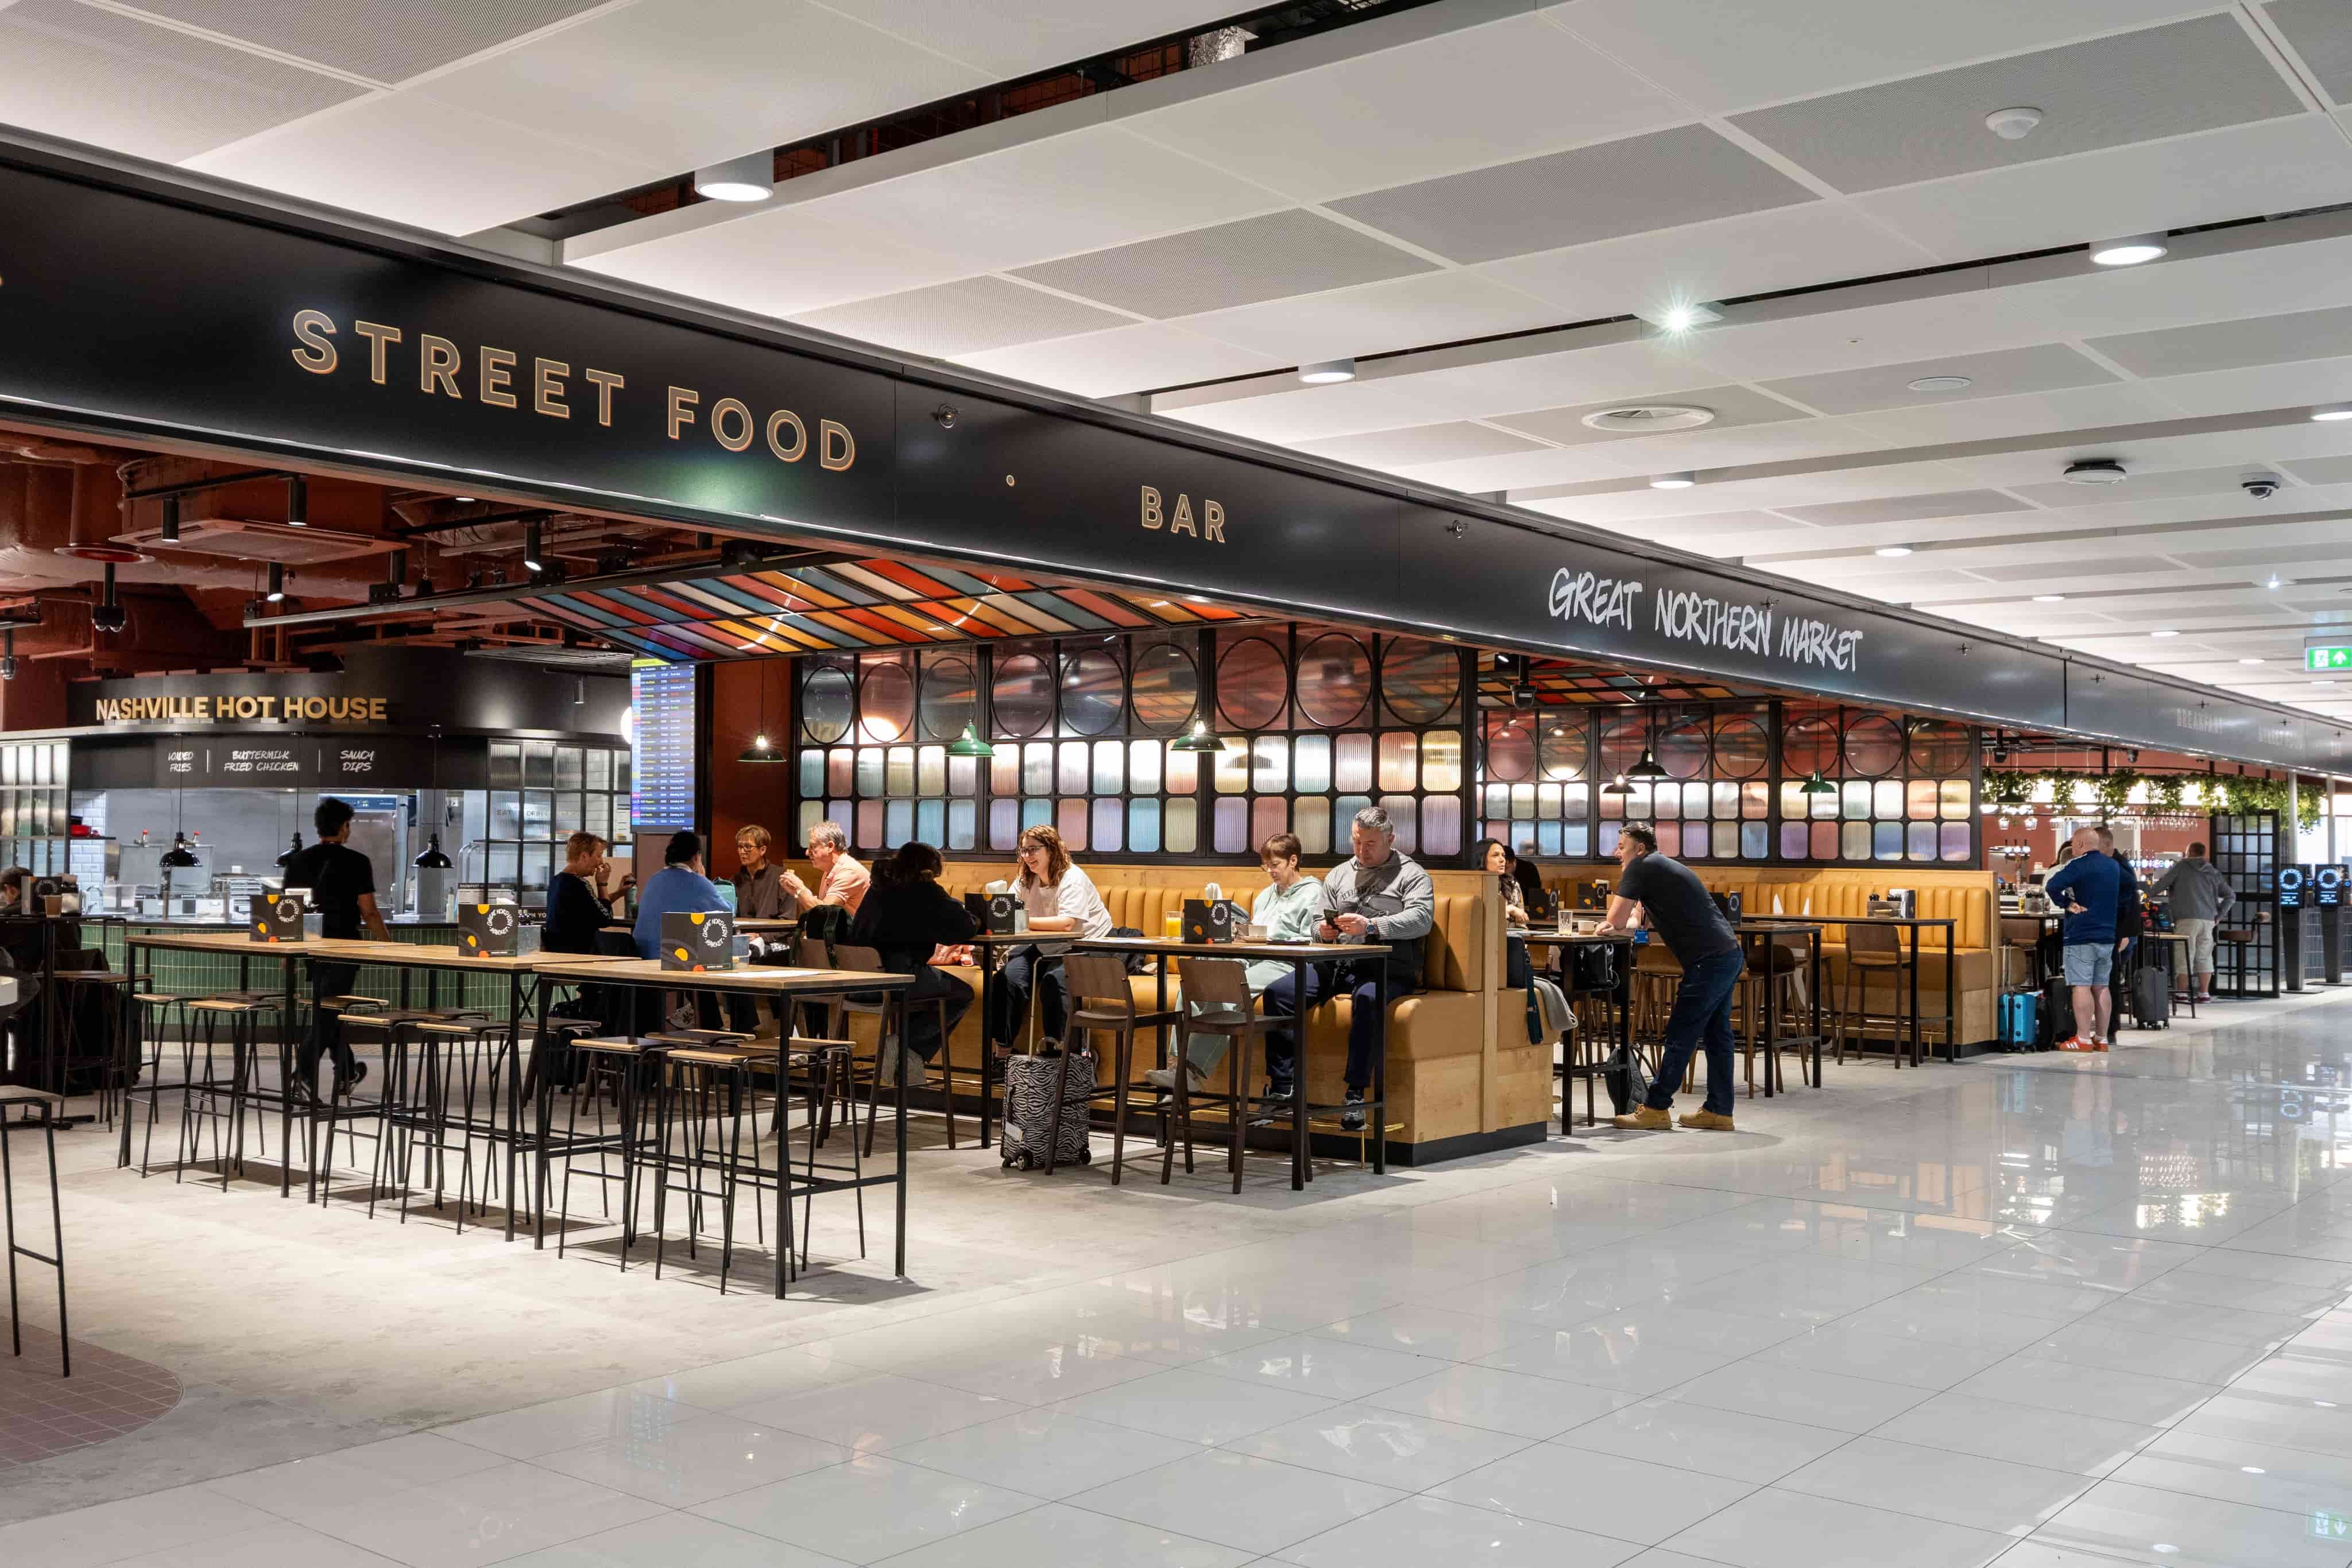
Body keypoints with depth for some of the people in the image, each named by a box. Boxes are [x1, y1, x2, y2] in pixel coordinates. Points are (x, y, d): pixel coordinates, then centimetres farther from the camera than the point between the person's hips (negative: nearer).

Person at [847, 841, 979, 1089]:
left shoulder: (878, 888, 18)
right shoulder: (925, 891, -1)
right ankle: (905, 1045, 0)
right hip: (899, 975, -7)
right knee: (962, 994, 14)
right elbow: (965, 928, -1)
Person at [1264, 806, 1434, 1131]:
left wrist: (1371, 926, -25)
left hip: (1387, 969, -5)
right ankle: (1283, 1087, -19)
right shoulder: (1338, 875, 23)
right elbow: (1320, 925, 23)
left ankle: (1356, 1094, -35)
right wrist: (1323, 931, -3)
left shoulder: (1411, 874, 6)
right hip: (1338, 964, 5)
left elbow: (1421, 918, -12)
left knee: (1367, 998, -39)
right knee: (1278, 993, -17)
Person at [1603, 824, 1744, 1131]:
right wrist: (1618, 925, 7)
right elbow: (1635, 920, 26)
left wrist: (1614, 925, 14)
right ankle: (1719, 1111, 15)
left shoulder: (1641, 867, -6)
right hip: (1729, 955, 10)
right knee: (1716, 1035, 11)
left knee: (1680, 1036, -5)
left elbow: (1615, 919, -8)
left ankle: (1656, 1109, -1)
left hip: (1709, 962, -10)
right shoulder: (1664, 867, 23)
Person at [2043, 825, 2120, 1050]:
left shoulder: (2079, 865, -12)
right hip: (2107, 936, 7)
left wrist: (2066, 904, -12)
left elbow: (2052, 886, -26)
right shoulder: (2112, 866, 13)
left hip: (2081, 935, -7)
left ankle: (2083, 1039, -9)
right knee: (2101, 987, 11)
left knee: (2082, 986, -7)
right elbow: (2127, 884, 33)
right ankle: (2101, 1038, 13)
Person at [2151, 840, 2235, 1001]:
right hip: (2208, 920, 4)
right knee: (2204, 957, 10)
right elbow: (2231, 896, 18)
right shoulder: (2214, 872, 16)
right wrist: (2219, 915, 19)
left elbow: (2160, 884, -2)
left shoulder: (2181, 866, 2)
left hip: (2187, 918, -4)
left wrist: (2148, 895, 14)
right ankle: (2204, 993, 10)